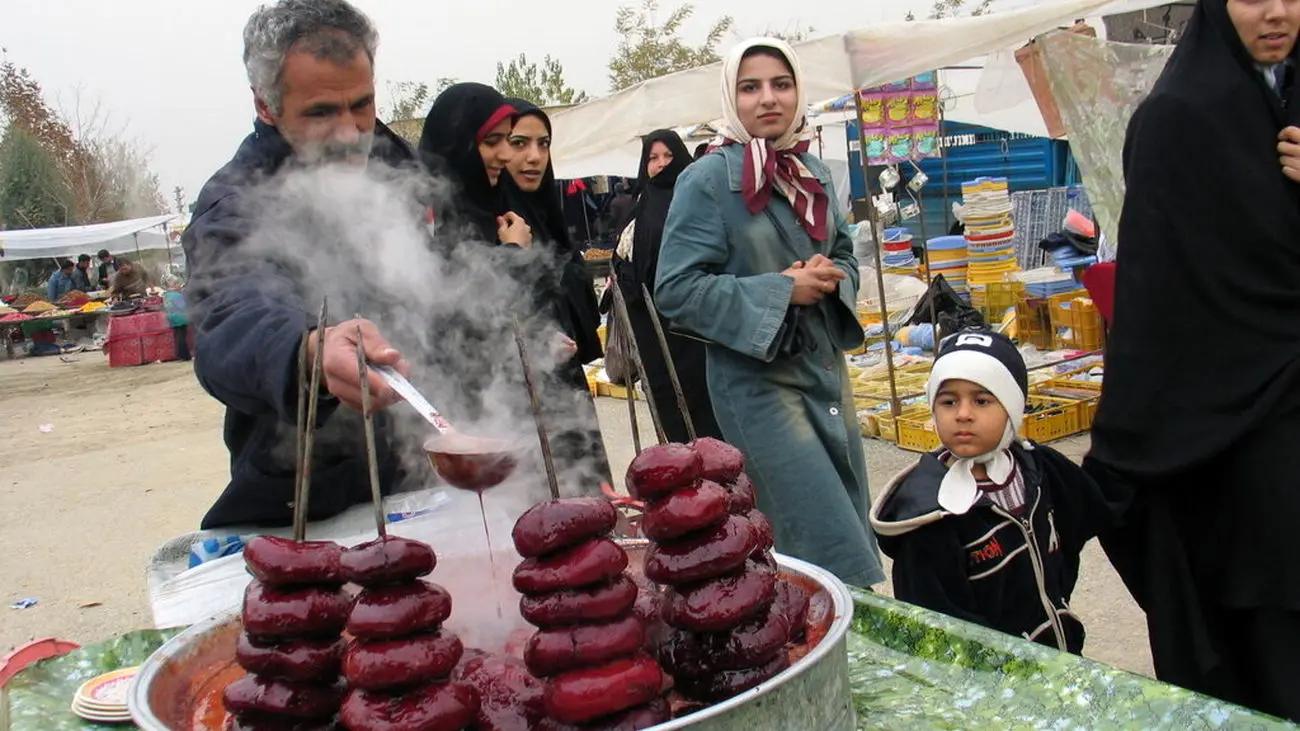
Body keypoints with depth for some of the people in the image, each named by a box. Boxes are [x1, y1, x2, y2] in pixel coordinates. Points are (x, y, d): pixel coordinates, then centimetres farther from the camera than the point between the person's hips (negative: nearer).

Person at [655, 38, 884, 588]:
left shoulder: (813, 173, 9)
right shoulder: (707, 180, -10)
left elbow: (844, 254, 21)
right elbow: (677, 290, -14)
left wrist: (832, 277, -3)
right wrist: (780, 292, -18)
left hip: (827, 369, 7)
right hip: (757, 379, -7)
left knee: (853, 534, 16)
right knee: (838, 561, -8)